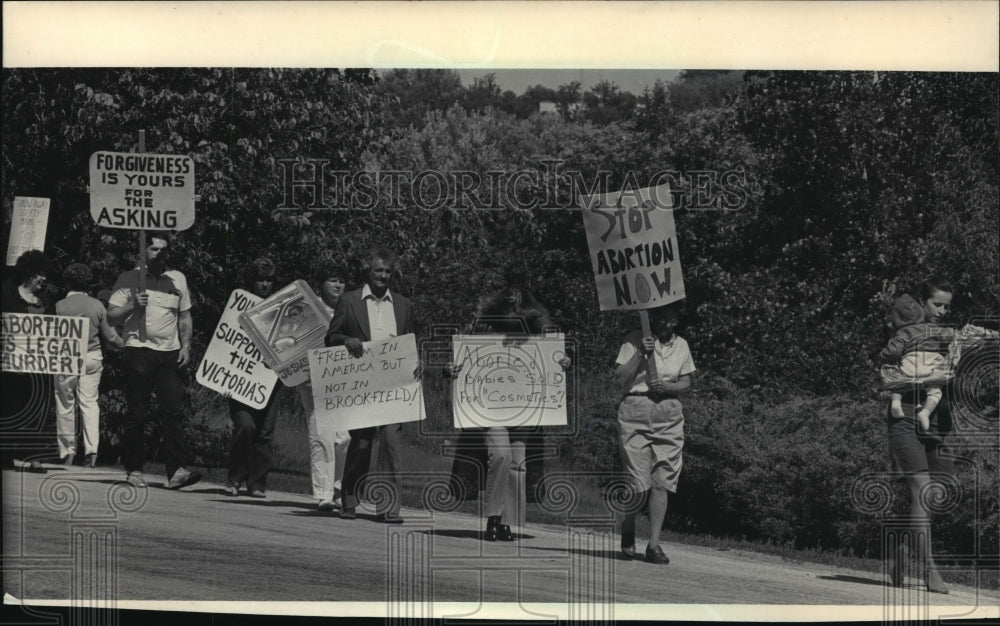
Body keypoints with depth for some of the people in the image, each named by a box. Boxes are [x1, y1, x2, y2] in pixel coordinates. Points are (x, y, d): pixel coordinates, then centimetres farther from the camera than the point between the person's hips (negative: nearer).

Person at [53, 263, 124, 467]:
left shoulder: (60, 306, -7)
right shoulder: (97, 305, -1)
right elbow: (109, 335, 5)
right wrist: (123, 344, 24)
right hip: (92, 358, 2)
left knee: (66, 405, 7)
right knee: (89, 402, 7)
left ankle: (68, 452, 12)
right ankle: (91, 449, -5)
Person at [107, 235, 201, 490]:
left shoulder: (177, 279, 14)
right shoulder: (129, 279, 4)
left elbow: (185, 317, 17)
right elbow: (111, 314, 2)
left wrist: (186, 346, 6)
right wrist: (132, 305, -15)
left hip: (170, 354, 2)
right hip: (138, 352, -2)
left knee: (173, 411, -7)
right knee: (136, 414, 1)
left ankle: (176, 471, -12)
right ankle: (134, 469, 11)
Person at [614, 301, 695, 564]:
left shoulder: (681, 345, 11)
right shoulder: (635, 340, -1)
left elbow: (686, 382, 15)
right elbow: (620, 380, -6)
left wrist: (668, 388, -6)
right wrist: (640, 353, -17)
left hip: (669, 415, 4)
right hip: (636, 412, -3)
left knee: (663, 481, -2)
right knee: (638, 481, -7)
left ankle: (654, 544, 4)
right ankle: (628, 532, 19)